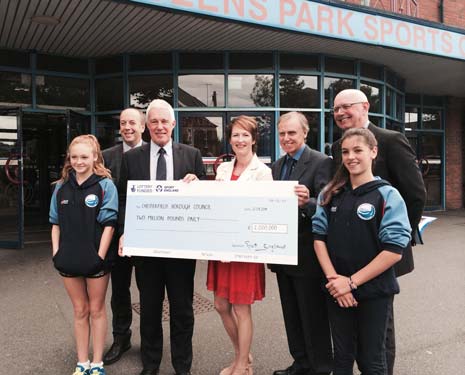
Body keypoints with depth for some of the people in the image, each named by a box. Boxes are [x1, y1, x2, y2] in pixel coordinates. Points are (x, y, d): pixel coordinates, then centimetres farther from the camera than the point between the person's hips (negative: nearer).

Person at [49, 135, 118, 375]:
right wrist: (56, 252, 0)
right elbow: (55, 223, 9)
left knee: (96, 310, 11)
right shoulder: (61, 187, 5)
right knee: (80, 311, 16)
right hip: (69, 259, 4)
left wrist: (100, 256, -14)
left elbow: (109, 224, -11)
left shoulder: (105, 185, -8)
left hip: (95, 259, -3)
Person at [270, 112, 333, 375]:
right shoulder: (277, 166, 12)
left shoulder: (321, 162, -11)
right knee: (292, 314, 19)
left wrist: (307, 203, -38)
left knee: (314, 316, 8)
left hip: (308, 253, -7)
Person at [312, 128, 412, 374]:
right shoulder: (330, 195, 3)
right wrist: (333, 278, -10)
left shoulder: (387, 195, -9)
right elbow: (319, 237, 3)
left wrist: (352, 282, -15)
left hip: (374, 291, -3)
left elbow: (394, 250, -14)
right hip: (337, 291, 3)